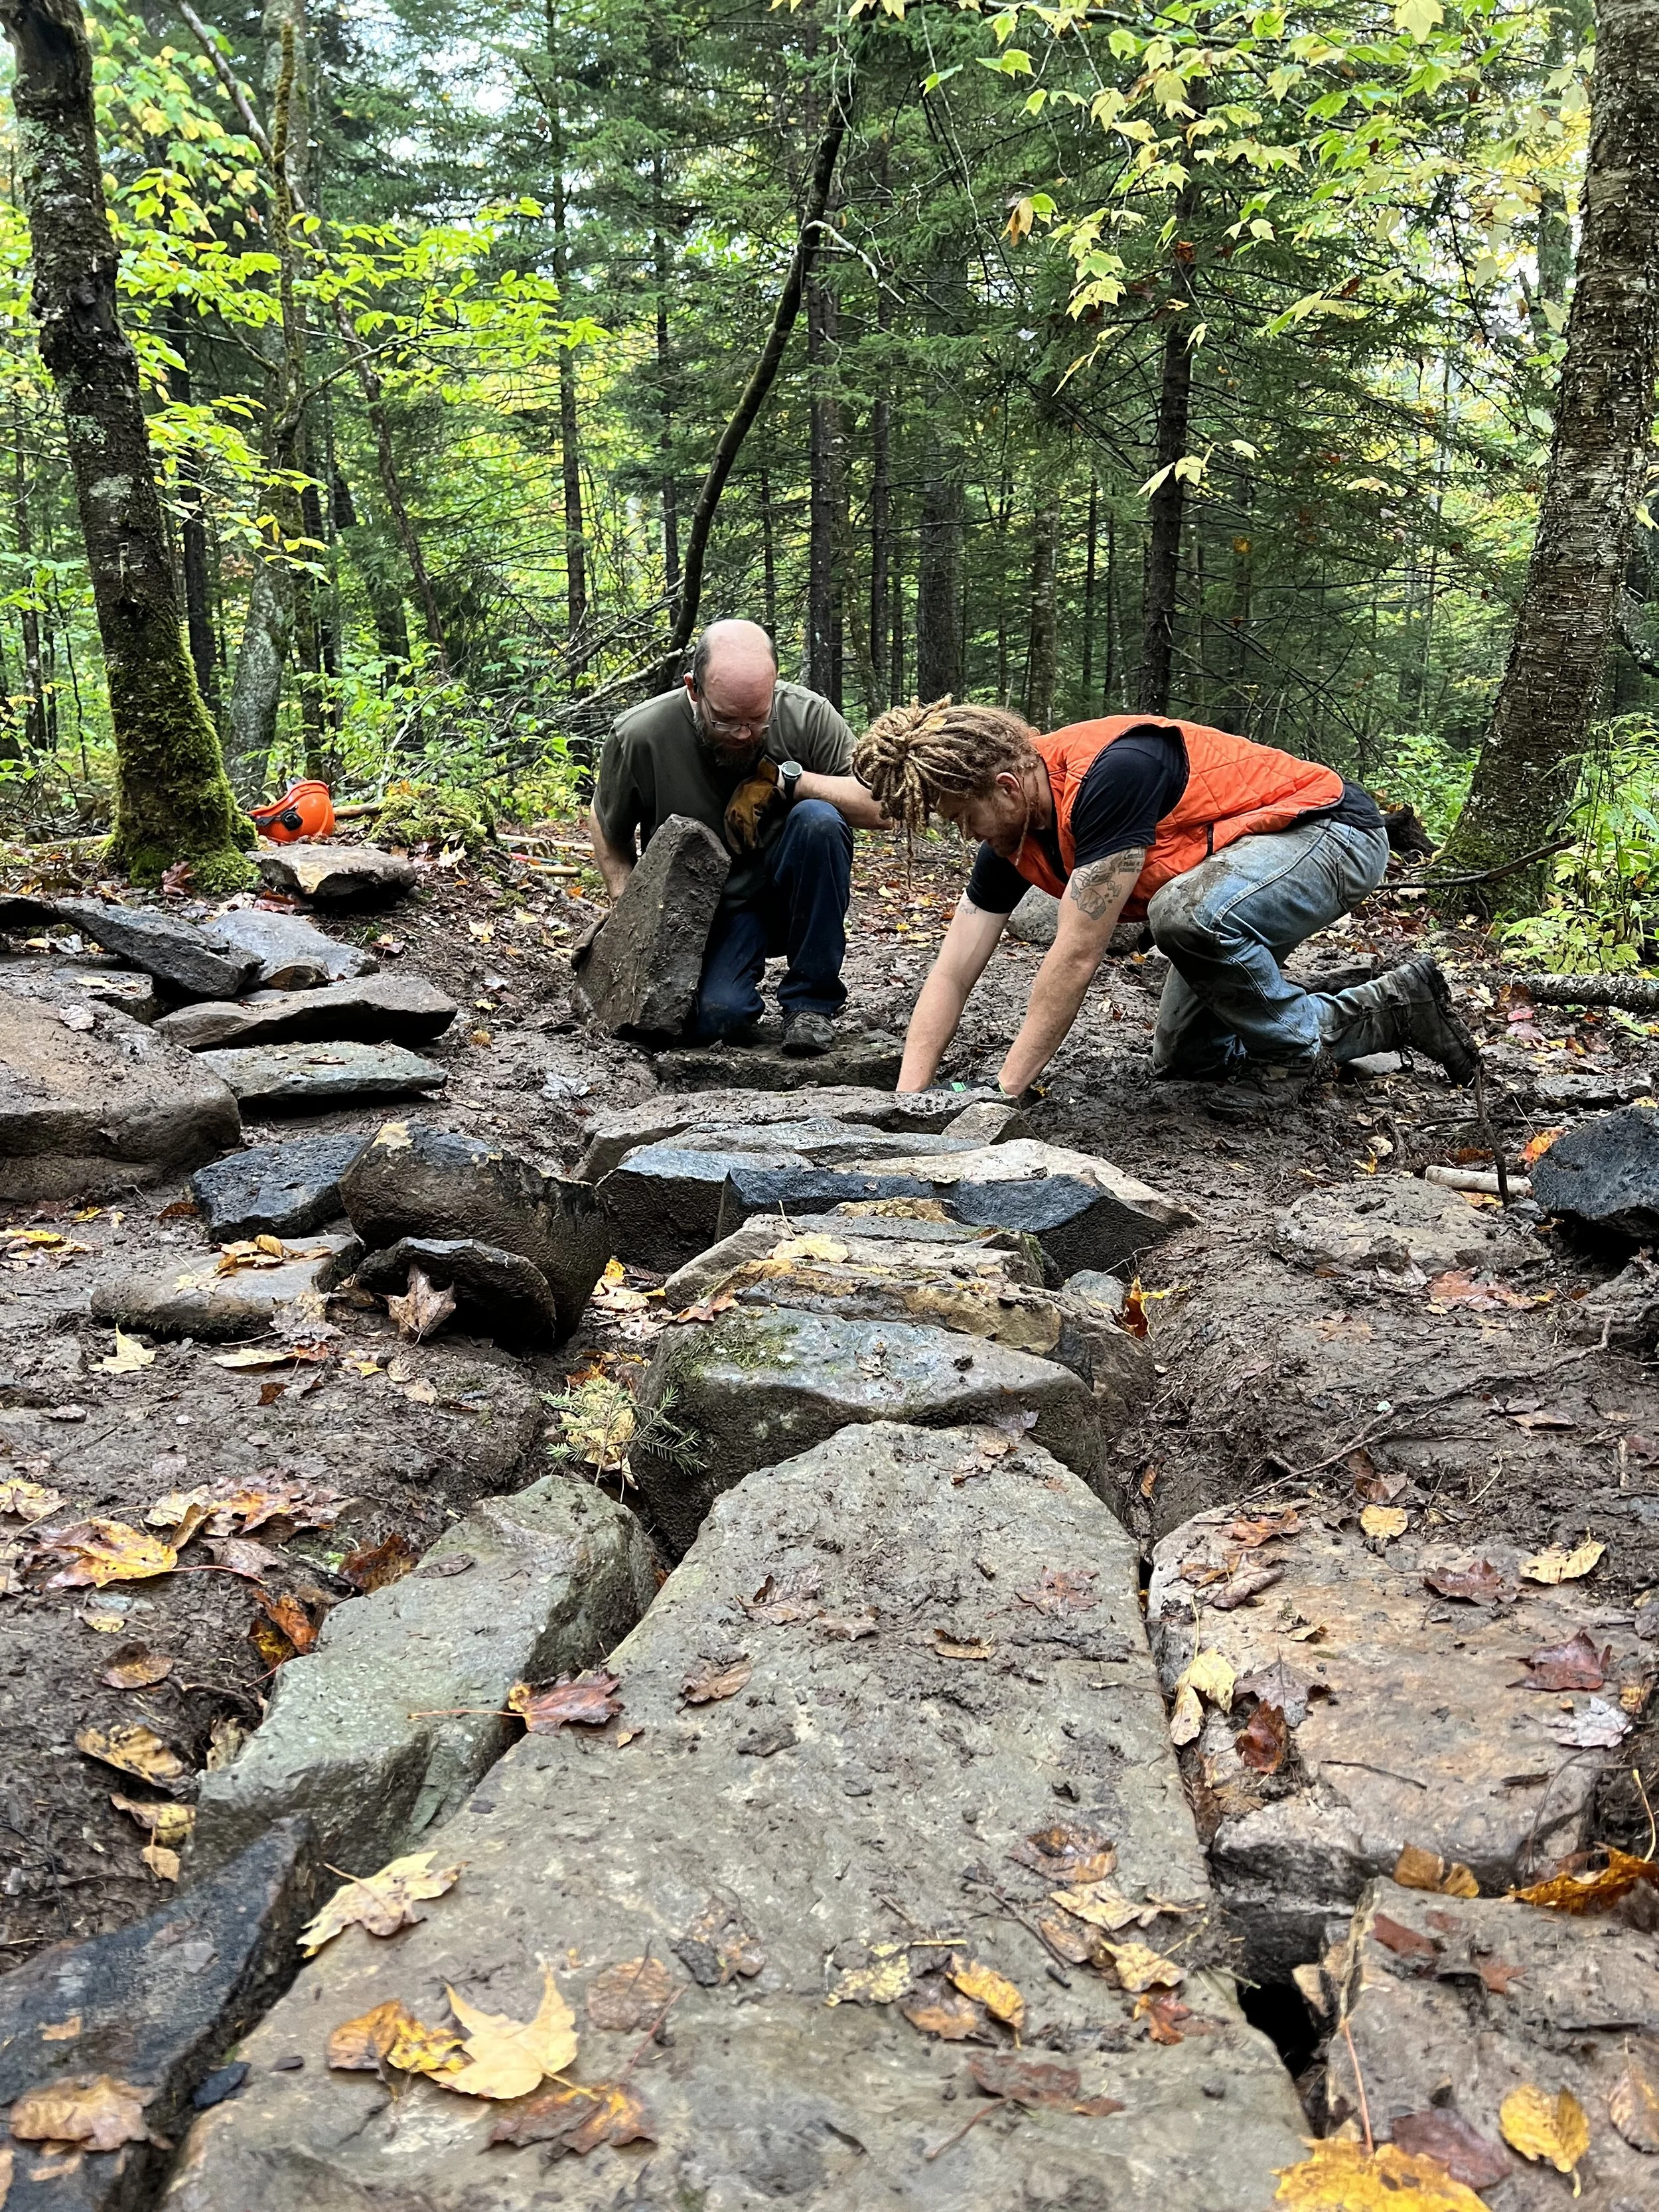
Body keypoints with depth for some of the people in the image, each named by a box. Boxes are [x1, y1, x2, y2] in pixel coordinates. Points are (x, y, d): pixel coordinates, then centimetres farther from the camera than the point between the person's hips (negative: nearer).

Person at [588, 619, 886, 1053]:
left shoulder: (807, 716, -13)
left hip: (788, 896, 1)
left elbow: (882, 807, -14)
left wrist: (785, 779, -23)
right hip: (706, 912, -1)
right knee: (713, 1017, -29)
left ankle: (811, 1001, -14)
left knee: (817, 819, -30)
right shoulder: (639, 736, -14)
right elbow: (607, 828, 5)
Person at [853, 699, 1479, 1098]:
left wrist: (1003, 1093, -29)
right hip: (1244, 859, 10)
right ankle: (1393, 1009, 20)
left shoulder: (1109, 772, -34)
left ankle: (1307, 1041, -12)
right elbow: (951, 977, -7)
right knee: (1183, 1058, 11)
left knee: (1187, 914, -39)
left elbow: (1076, 958, -34)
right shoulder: (1012, 835, -7)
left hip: (1331, 826, -10)